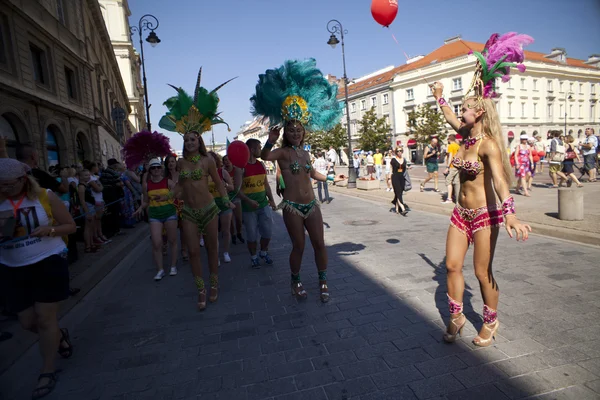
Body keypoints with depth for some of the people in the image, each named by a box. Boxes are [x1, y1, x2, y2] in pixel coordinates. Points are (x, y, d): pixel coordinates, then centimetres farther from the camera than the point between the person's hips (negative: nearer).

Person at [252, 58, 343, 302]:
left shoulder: (305, 152, 12)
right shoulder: (282, 152, -8)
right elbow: (265, 156, -31)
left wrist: (329, 178, 42)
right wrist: (270, 142, -51)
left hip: (311, 205, 5)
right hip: (292, 207, -5)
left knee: (319, 243, 7)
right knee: (298, 246, 4)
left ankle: (323, 281, 25)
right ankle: (296, 282, 28)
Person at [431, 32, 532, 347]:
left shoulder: (488, 144, -16)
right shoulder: (466, 136, 5)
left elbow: (498, 179, -31)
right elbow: (449, 117, 26)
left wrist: (510, 213, -44)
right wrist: (439, 96, 39)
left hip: (485, 214, -7)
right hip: (461, 213, 7)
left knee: (482, 272, 3)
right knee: (452, 265, 6)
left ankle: (491, 322, 26)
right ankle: (456, 317, 23)